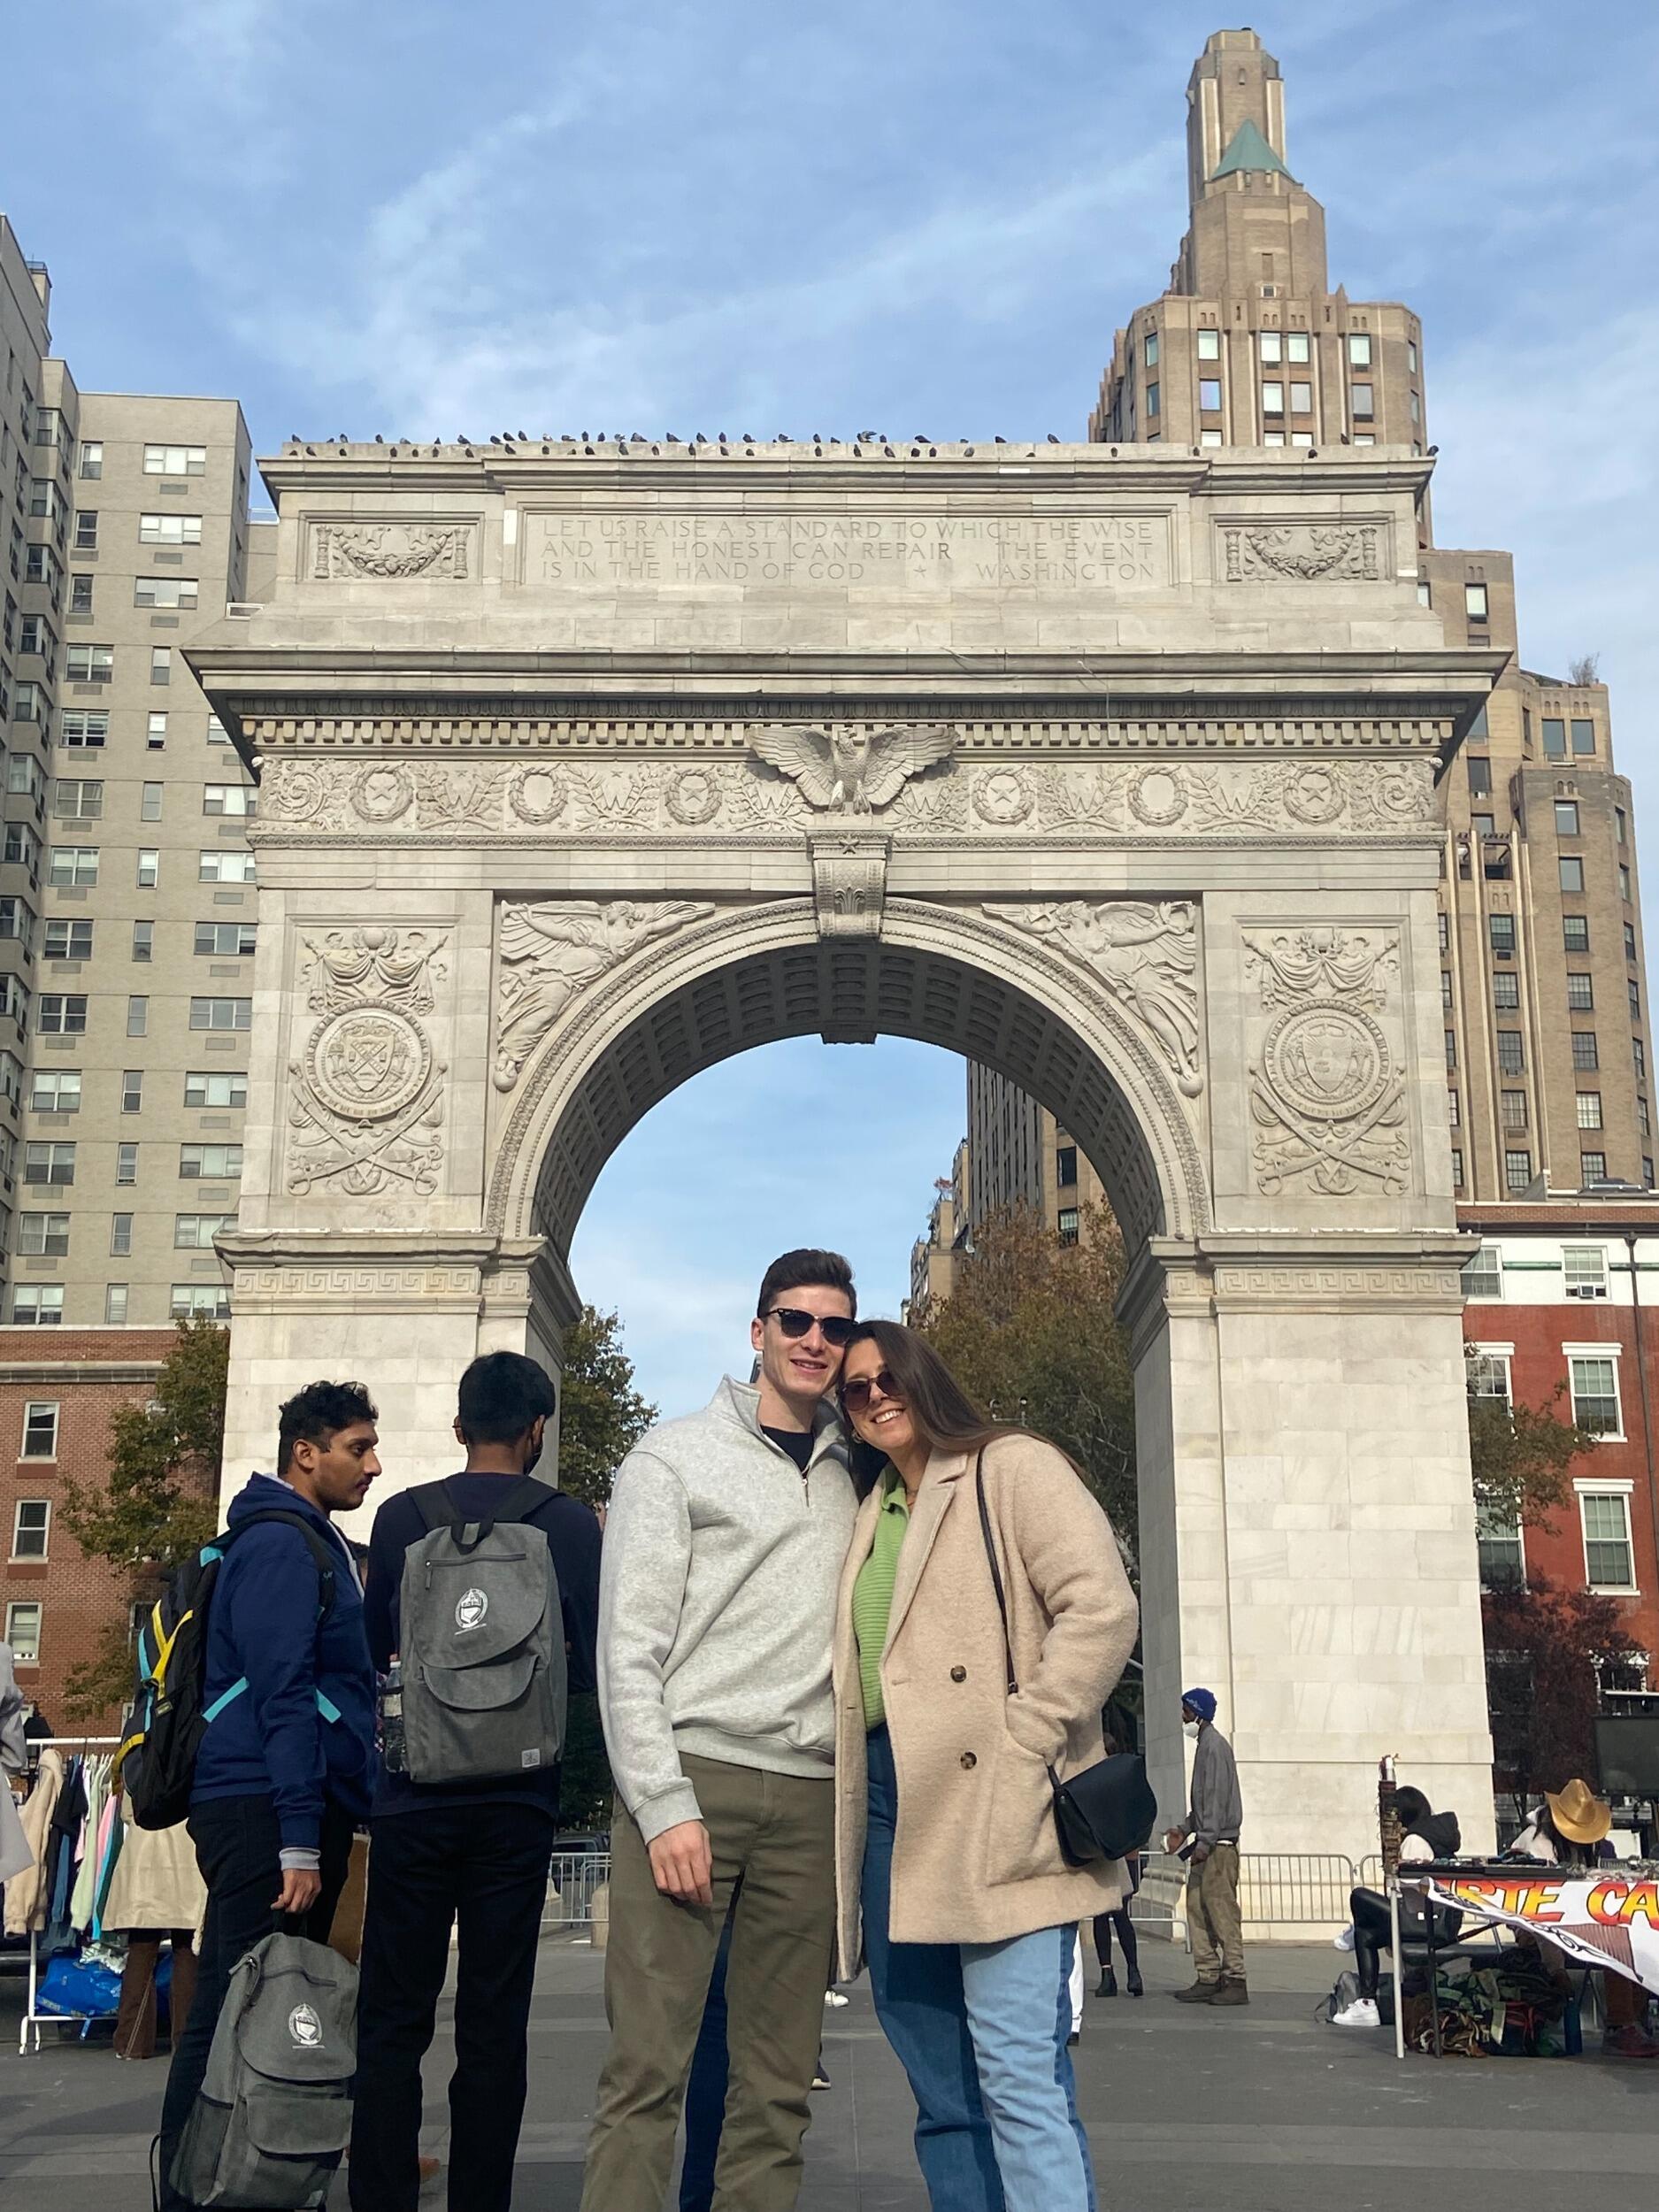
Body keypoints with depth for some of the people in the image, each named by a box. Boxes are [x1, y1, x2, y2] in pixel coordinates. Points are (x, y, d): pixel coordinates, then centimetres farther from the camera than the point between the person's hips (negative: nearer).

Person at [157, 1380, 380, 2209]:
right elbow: (281, 1694, -18)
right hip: (266, 1808, -10)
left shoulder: (315, 1544, 20)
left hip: (308, 1808, 10)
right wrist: (300, 1839, -21)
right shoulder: (280, 1545, -11)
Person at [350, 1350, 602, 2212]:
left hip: (414, 1794, 1)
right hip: (518, 1800, -1)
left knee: (393, 2015, 7)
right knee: (493, 2023, 5)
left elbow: (375, 1652, 12)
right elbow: (595, 1664, -3)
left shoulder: (401, 1516, 1)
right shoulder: (569, 1525, -4)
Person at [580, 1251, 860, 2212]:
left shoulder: (853, 1479, 17)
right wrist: (665, 1804, -12)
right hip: (691, 1778, -4)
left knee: (780, 2081, 5)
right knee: (649, 2066, -7)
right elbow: (628, 1646, -3)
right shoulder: (676, 1457, 3)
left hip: (811, 1797, 4)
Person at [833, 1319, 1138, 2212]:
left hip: (996, 1809, -8)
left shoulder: (1011, 1469, 1)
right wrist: (852, 1801, 11)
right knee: (941, 2094, 10)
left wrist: (1018, 1743, -16)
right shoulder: (873, 1513, 22)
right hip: (893, 1803, 8)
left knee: (1018, 2080, -12)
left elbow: (1103, 1608, -12)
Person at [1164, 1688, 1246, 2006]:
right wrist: (1185, 1830, 17)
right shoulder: (1205, 1744, 20)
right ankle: (1208, 1979, 11)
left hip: (1218, 1845, -10)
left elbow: (1218, 1797, -18)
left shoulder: (1214, 1745, -11)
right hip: (1207, 1844, 10)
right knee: (1197, 1908, 8)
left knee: (1222, 1911, -9)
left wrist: (1205, 1841, -21)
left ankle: (1235, 1981, -8)